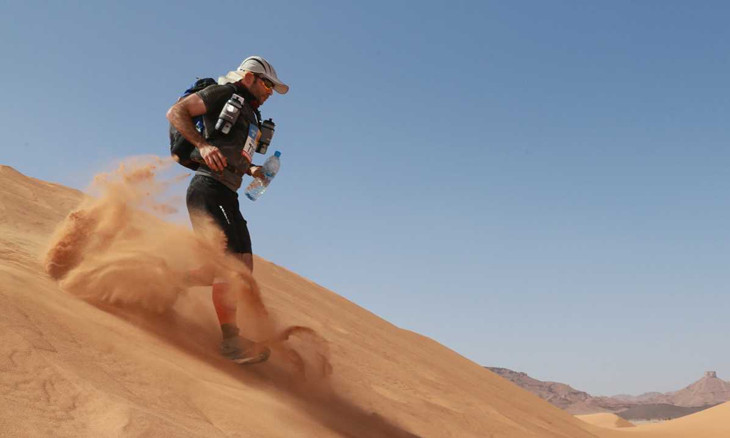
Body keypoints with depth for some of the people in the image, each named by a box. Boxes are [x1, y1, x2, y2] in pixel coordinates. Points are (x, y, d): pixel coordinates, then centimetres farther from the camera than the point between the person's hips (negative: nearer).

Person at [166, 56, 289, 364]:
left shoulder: (250, 115, 27)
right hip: (210, 188, -10)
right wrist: (203, 145, -17)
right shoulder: (224, 94, 2)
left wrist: (251, 170, 14)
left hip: (226, 196, 10)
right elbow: (176, 112, -5)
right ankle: (231, 339, -19)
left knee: (243, 266, 4)